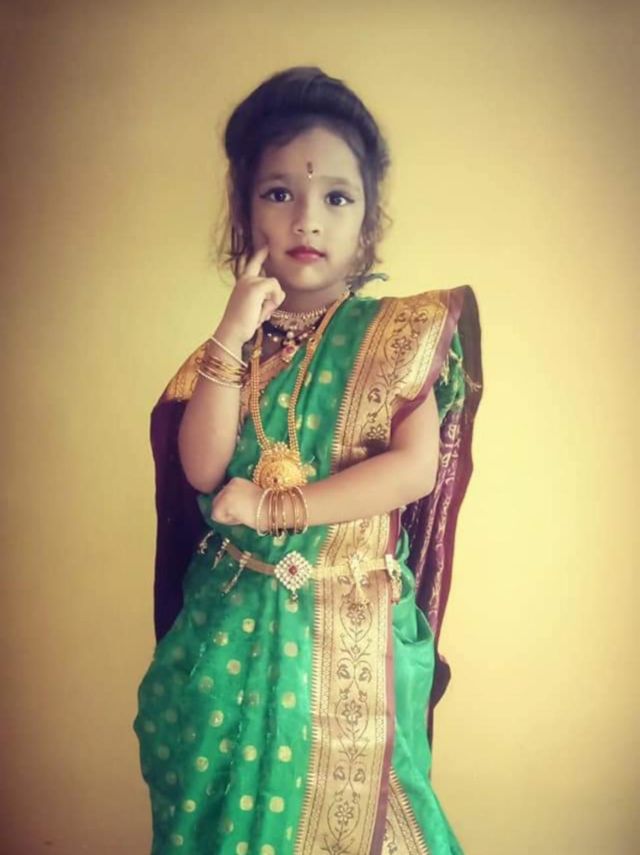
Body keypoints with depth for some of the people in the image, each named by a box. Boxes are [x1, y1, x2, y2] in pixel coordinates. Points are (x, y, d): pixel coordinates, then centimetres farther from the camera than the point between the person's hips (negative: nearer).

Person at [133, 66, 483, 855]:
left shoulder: (398, 333, -6)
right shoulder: (231, 344, 2)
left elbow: (415, 467, -16)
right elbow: (202, 471, -10)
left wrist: (274, 507, -17)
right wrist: (233, 339, -18)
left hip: (347, 630, -3)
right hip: (232, 620, 3)